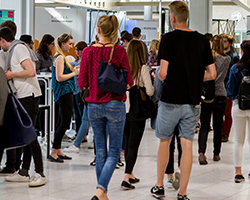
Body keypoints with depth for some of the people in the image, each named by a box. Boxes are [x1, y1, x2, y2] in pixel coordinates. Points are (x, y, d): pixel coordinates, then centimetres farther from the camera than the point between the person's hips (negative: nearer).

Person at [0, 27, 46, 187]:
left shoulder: (19, 48, -9)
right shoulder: (14, 49, 20)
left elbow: (31, 72, -20)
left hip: (29, 95, -10)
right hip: (24, 96, 10)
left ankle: (40, 174, -9)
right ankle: (24, 172, 13)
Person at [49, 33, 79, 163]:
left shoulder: (61, 57, 18)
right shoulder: (59, 57, -13)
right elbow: (59, 77, -20)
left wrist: (73, 70, 12)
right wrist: (74, 73, -11)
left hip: (66, 92, 11)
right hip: (64, 92, -11)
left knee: (62, 121, 11)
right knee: (65, 122, -11)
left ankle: (58, 150, 15)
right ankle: (54, 152, -8)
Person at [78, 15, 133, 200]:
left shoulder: (88, 51, -4)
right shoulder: (119, 51, -10)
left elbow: (82, 83, -2)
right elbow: (129, 82, -7)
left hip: (94, 106, 3)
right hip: (115, 106, -2)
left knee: (101, 152, 14)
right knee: (114, 152, 3)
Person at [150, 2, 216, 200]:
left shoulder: (168, 38, -10)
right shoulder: (202, 40, 2)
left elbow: (163, 73, -18)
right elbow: (212, 74, 2)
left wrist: (158, 78, 4)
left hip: (171, 100, -3)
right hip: (193, 101, 3)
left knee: (165, 142, 14)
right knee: (187, 145, 5)